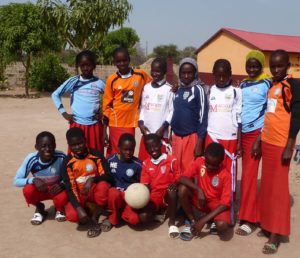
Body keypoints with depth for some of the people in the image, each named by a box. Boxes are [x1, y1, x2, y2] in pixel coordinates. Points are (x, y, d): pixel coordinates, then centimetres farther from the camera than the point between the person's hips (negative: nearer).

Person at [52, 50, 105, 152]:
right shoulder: (73, 81, 0)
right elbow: (55, 94, 4)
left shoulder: (99, 83, 1)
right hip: (77, 125, 0)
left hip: (95, 125, 0)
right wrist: (64, 113, -2)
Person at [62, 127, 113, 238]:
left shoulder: (96, 155, -10)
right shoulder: (67, 162, -9)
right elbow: (70, 188, -13)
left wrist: (92, 179, -35)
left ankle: (94, 217, -15)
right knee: (72, 215, -31)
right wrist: (79, 208, -27)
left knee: (103, 185, -36)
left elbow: (108, 177, -16)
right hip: (79, 195, 0)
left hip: (95, 192, 0)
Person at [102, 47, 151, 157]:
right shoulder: (112, 80, -2)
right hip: (116, 124, -1)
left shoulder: (141, 75, -1)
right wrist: (104, 131, -2)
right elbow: (107, 106, 1)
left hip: (130, 124, 1)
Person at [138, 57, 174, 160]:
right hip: (146, 133, 5)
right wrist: (141, 123, 0)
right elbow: (142, 107, 14)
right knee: (143, 161, 9)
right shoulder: (146, 87, 11)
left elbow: (172, 111, -6)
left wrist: (163, 127, -13)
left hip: (161, 134, -5)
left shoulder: (169, 89, -4)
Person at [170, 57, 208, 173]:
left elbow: (203, 118, -9)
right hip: (176, 136, 6)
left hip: (191, 137, -5)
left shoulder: (198, 90, -6)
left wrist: (199, 143, -13)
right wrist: (171, 136, 14)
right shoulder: (178, 90, 12)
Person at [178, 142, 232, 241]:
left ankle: (213, 221, 4)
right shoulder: (199, 162, -12)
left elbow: (225, 203, -22)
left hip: (217, 204, -3)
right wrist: (199, 189, -34)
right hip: (200, 199, 3)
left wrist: (204, 220, -27)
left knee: (222, 226, -35)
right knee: (182, 188, -26)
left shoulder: (225, 175, -20)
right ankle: (192, 221, -5)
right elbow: (182, 178, -19)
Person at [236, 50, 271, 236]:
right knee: (247, 174, 10)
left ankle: (249, 219, 1)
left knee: (249, 175, -7)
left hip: (257, 133, -5)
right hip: (243, 133, 5)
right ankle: (250, 214, 22)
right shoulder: (243, 85, 12)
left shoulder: (267, 84, -4)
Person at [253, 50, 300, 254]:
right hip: (267, 142, 7)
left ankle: (276, 234, 7)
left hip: (281, 144, -7)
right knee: (267, 186, 12)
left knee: (278, 188, -1)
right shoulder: (271, 86, 14)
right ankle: (268, 225, 23)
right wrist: (258, 140, 16)